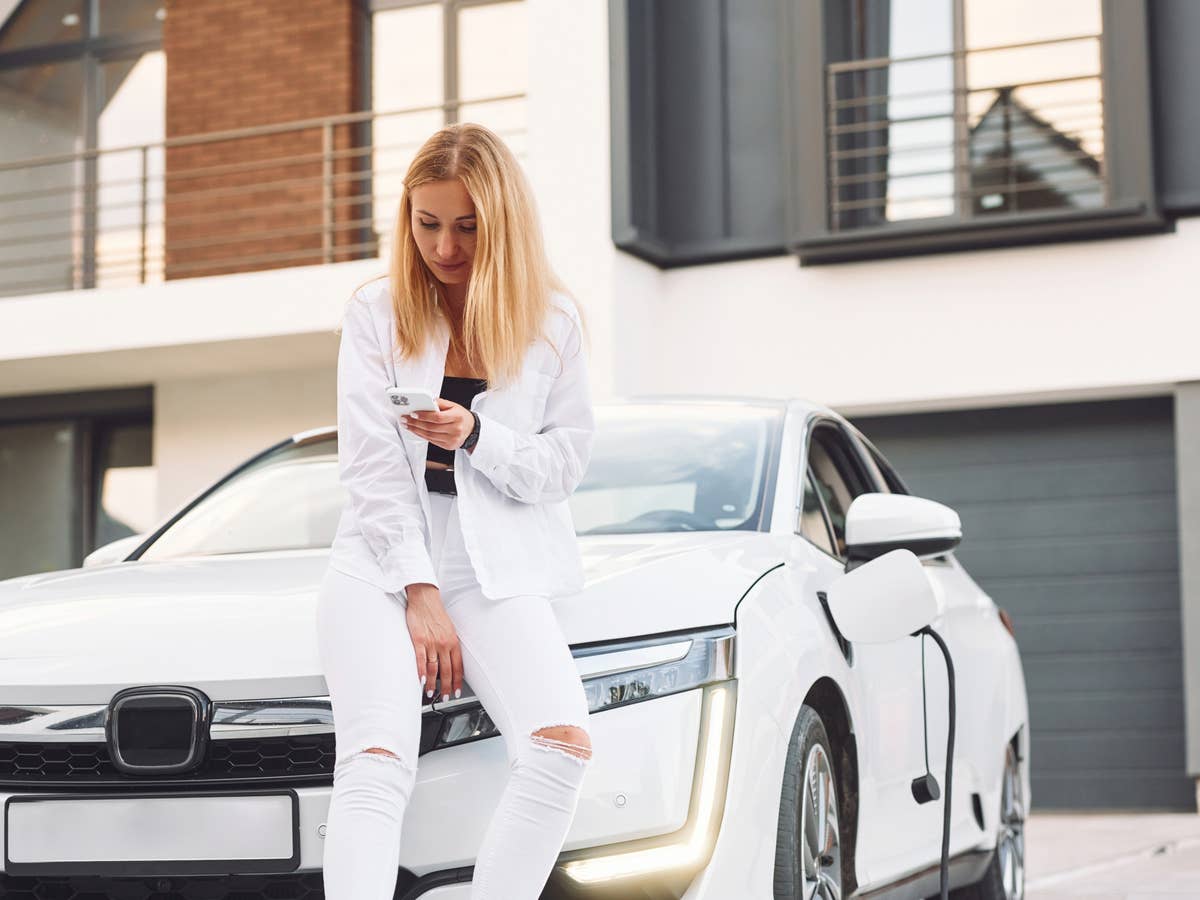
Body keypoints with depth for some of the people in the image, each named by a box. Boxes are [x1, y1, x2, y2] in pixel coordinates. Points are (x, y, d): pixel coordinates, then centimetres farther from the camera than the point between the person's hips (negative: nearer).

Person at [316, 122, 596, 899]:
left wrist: (474, 436, -14)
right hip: (385, 559, -1)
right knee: (377, 762, -24)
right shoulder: (376, 313, 6)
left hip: (501, 566, 1)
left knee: (563, 743, -26)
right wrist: (422, 595, -9)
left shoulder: (553, 321, 8)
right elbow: (371, 467, 0)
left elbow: (563, 467, 5)